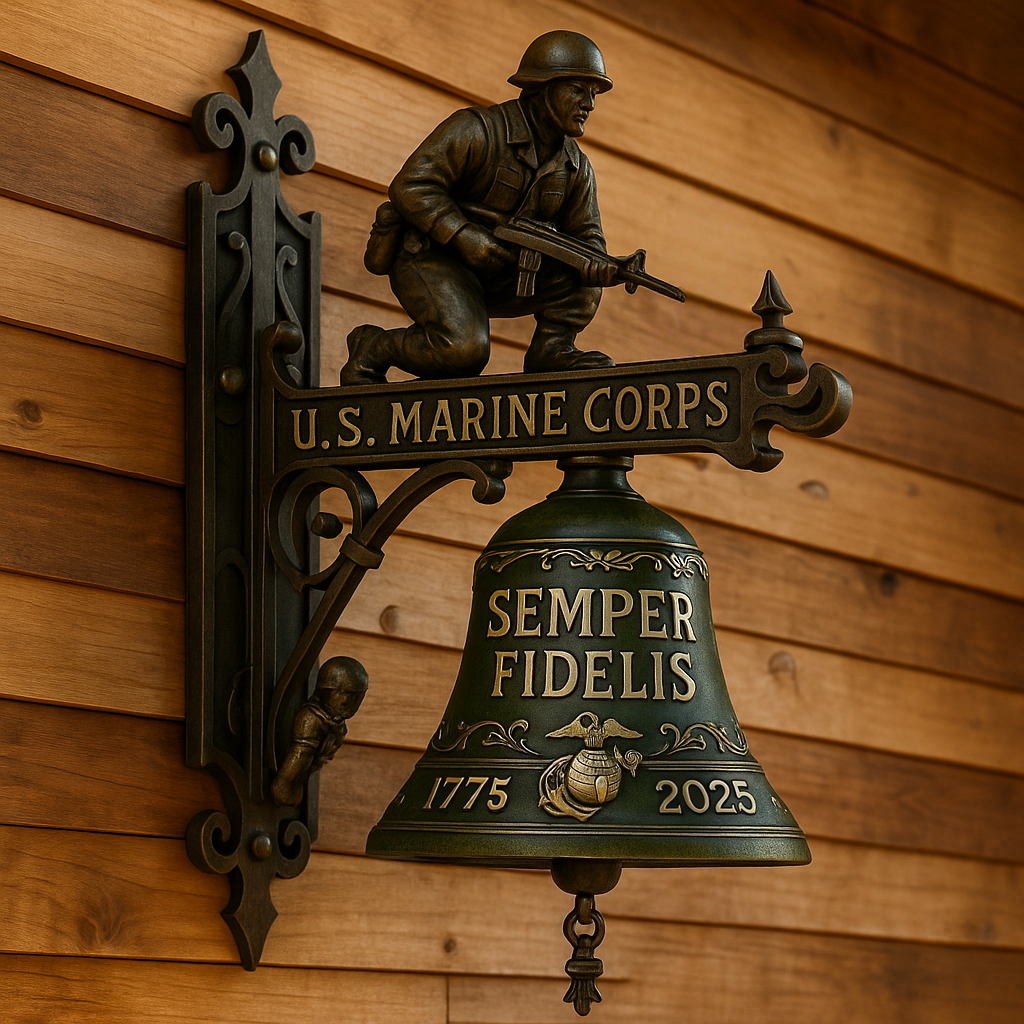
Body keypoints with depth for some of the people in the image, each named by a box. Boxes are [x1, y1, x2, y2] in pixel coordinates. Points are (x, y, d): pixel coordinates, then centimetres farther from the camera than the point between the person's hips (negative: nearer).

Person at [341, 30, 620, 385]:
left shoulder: (576, 167, 5)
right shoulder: (476, 130, -16)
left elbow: (585, 235, 5)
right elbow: (410, 187, -21)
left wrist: (597, 265, -20)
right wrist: (465, 236, -30)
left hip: (495, 275, 7)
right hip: (431, 259, -7)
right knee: (464, 351, -30)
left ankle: (552, 349, -3)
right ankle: (372, 349, -8)